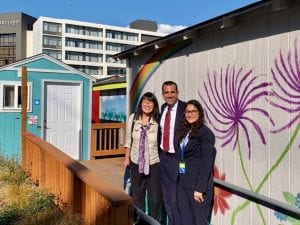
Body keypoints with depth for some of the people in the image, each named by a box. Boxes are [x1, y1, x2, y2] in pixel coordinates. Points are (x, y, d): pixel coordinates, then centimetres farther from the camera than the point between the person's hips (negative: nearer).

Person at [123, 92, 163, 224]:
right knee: (137, 196, 18)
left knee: (155, 198, 4)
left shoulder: (158, 120, -14)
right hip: (136, 163, 3)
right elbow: (128, 139, 6)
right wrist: (127, 157, 8)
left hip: (154, 164, -3)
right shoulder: (133, 118, -4)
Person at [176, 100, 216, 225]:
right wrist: (179, 180, 3)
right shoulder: (184, 131, 11)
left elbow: (207, 163, -15)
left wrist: (199, 188, -19)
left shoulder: (205, 132, -10)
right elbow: (182, 157, 10)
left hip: (197, 184, -6)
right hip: (183, 183, 6)